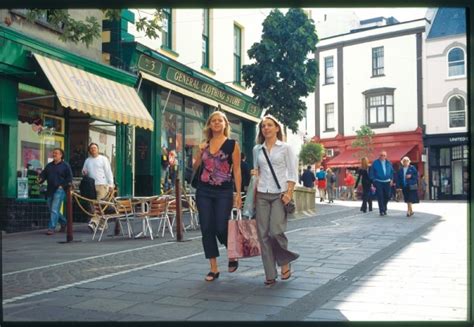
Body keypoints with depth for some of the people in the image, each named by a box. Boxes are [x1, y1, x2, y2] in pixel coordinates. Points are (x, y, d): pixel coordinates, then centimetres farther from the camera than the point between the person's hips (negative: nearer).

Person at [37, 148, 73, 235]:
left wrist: (63, 186, -12)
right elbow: (43, 174, 14)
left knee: (54, 210, -11)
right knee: (51, 209, 13)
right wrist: (40, 179, -6)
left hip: (59, 190, -7)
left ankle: (51, 228, -9)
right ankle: (64, 222, 31)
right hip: (50, 190, 7)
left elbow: (69, 177, -2)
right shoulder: (49, 166, 17)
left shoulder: (65, 165, 1)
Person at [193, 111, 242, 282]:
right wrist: (200, 153, -4)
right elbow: (195, 168, 14)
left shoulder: (232, 144, -1)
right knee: (207, 229, 2)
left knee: (221, 228, -6)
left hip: (224, 192, -4)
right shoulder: (204, 145, 9)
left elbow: (236, 170, -3)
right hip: (204, 191, 4)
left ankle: (232, 256, 25)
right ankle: (214, 268, 12)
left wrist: (238, 194, -9)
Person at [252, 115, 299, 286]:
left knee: (276, 231, -14)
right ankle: (270, 274, 7)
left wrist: (289, 193, -11)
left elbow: (292, 173, -1)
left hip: (280, 194, -3)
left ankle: (285, 263, 13)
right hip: (262, 195, 3)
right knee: (263, 234, -1)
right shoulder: (257, 149, 12)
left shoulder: (285, 148, 3)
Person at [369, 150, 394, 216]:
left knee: (387, 196, 8)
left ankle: (384, 208, 31)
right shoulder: (375, 163, -4)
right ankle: (382, 211, -3)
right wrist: (373, 180, -6)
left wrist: (391, 179, 8)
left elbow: (391, 171, 17)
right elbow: (371, 172, -1)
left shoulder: (389, 163, 7)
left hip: (387, 182, 4)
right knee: (380, 197, -8)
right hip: (378, 182, -4)